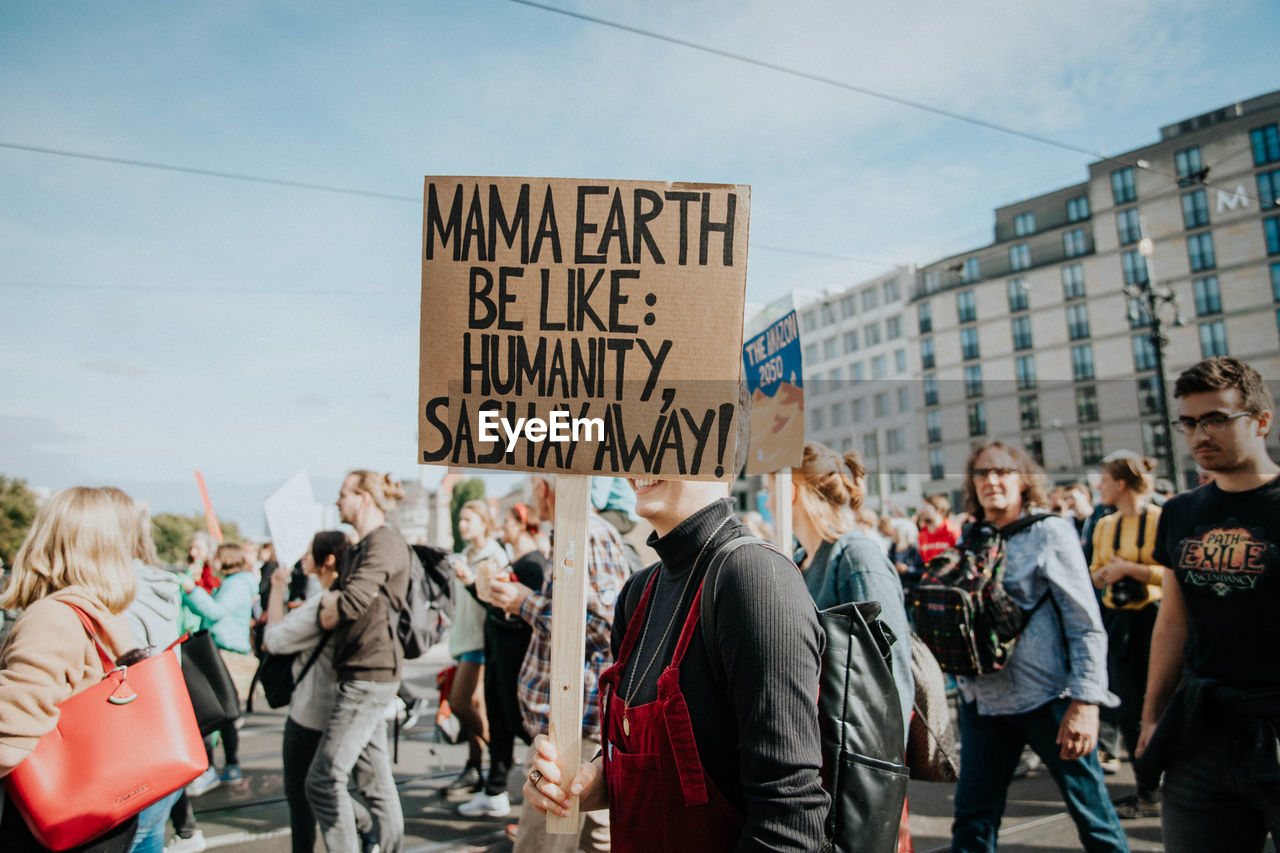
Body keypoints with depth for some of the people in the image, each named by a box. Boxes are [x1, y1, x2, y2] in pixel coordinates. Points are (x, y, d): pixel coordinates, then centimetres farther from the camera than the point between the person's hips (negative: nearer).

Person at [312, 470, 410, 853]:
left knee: (323, 780, -5)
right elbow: (327, 611, 16)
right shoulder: (361, 548, 19)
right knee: (377, 781, 14)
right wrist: (330, 600, -4)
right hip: (365, 674, 10)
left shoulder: (384, 541, -12)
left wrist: (331, 606, 0)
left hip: (370, 674, -10)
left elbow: (349, 605, -20)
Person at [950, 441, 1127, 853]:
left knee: (1091, 811, 7)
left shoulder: (1050, 532, -5)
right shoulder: (970, 541, 8)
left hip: (1048, 699, -4)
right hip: (982, 700, 4)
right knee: (972, 819, 10)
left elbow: (1086, 623, -8)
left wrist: (1085, 701, -15)